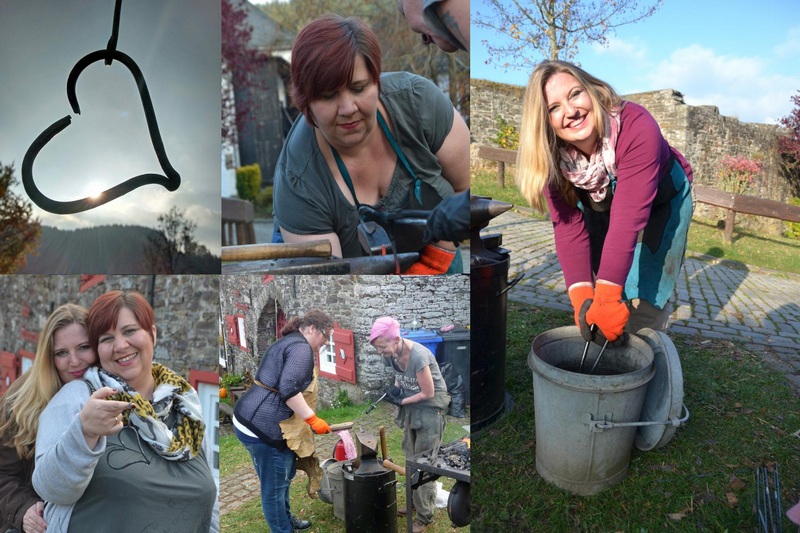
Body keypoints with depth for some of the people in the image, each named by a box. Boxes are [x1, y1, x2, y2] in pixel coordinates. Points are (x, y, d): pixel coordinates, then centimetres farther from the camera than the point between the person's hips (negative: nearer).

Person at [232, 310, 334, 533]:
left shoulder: (286, 343, 18)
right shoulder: (301, 348, -14)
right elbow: (288, 389, -25)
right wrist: (313, 420, -19)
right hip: (264, 426, -11)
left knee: (284, 476, 25)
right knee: (275, 487, 5)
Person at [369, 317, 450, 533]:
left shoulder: (418, 356, -33)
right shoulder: (392, 353, -10)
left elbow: (428, 393, -23)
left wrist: (401, 401, -13)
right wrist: (395, 389, -11)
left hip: (430, 406, -8)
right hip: (412, 404, 8)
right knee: (411, 457, 17)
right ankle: (415, 502, 35)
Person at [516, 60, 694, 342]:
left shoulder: (637, 128, -38)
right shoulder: (552, 156, -26)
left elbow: (629, 216, -44)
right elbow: (569, 226, -27)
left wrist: (607, 296, -48)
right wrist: (581, 295, -37)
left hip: (661, 202, -3)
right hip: (598, 206, 3)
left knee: (645, 299, -9)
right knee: (591, 304, 1)